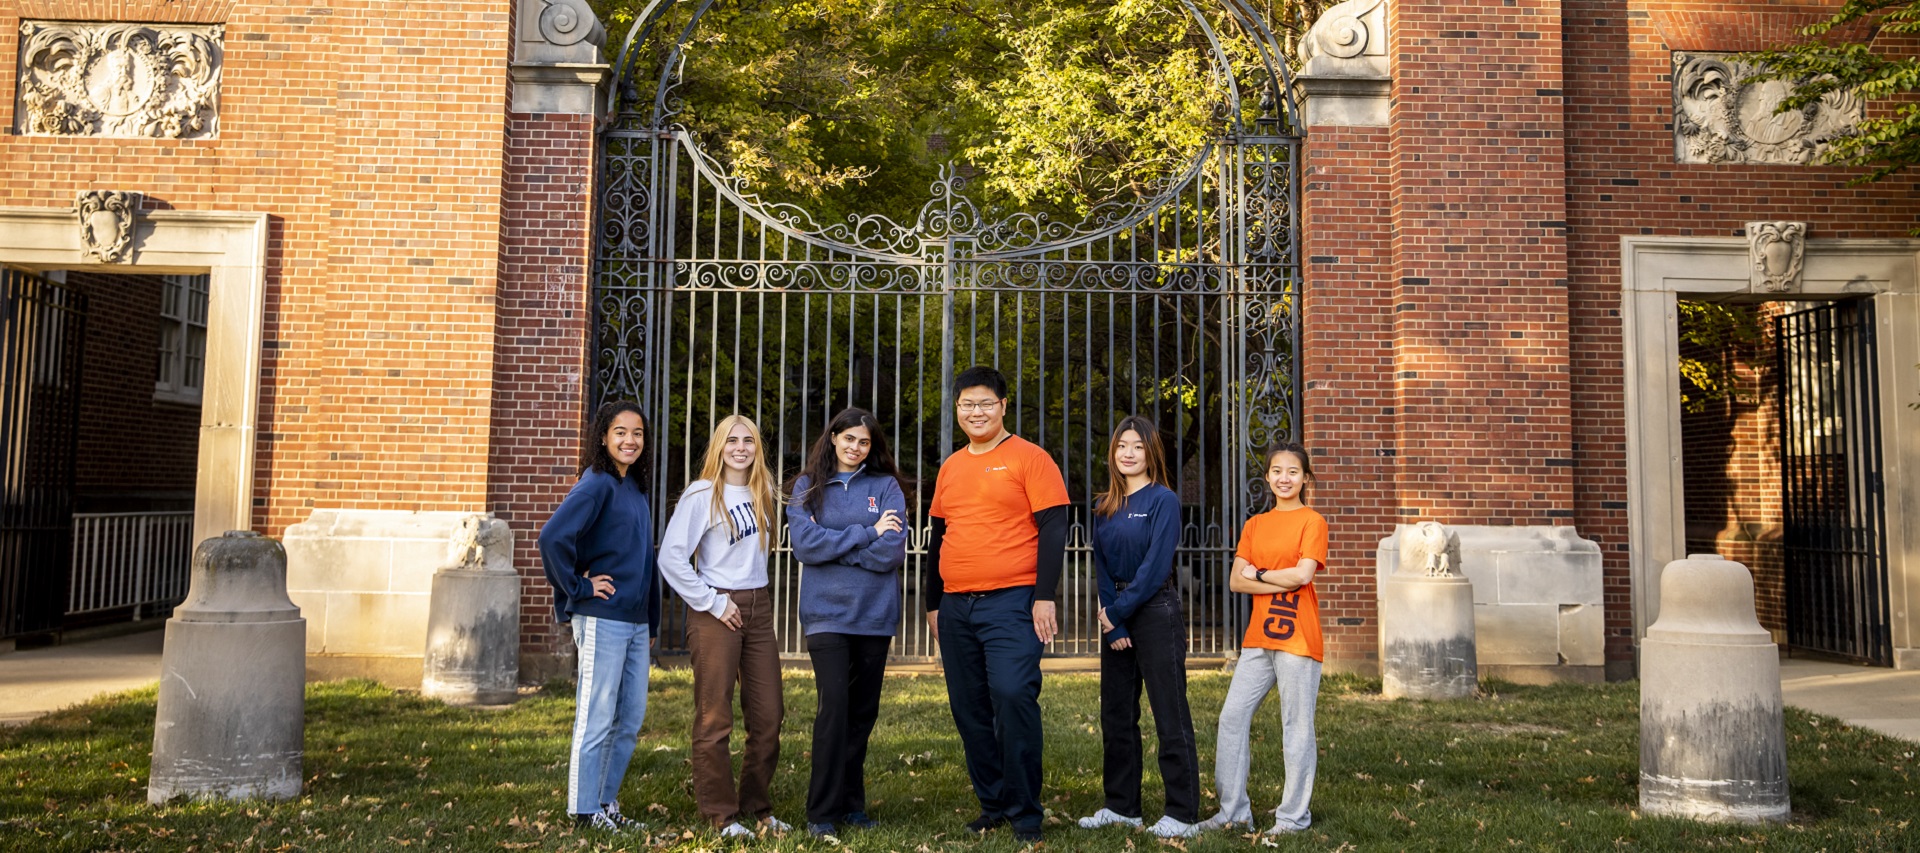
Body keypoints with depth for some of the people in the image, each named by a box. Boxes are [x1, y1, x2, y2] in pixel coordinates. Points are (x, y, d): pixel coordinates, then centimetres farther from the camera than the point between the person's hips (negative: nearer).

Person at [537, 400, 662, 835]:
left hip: (635, 621, 8)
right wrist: (578, 588, -15)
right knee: (597, 718, 0)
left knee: (631, 717, 13)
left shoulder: (635, 488, 14)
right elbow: (553, 537, -25)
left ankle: (606, 802, 24)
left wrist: (652, 619, 15)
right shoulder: (596, 484, -12)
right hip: (601, 619, -8)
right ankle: (585, 809, 10)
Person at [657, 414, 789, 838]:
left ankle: (757, 807, 20)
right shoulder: (702, 495, -7)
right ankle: (722, 815, 8)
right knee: (715, 719, -1)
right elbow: (671, 557, -13)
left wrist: (756, 598, 8)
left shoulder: (761, 493, 12)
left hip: (758, 608, 6)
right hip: (717, 611, -6)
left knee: (768, 715, 8)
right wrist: (712, 603, -12)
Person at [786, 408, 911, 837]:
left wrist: (832, 545, -8)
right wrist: (867, 533, -8)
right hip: (826, 613, -2)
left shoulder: (886, 487, 6)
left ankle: (852, 803, 20)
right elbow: (805, 543, -9)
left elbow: (893, 551, -7)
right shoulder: (808, 486, 7)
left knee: (863, 710, 8)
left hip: (875, 613, 2)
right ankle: (823, 812, -4)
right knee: (834, 705, -12)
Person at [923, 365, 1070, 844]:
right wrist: (933, 603, 19)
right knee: (969, 710, 8)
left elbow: (1053, 530, -7)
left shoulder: (1029, 458, -2)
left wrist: (1044, 597, -14)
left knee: (1012, 696, -16)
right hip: (956, 607, 6)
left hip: (1011, 604, -6)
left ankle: (1025, 812, -3)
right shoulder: (950, 467, 16)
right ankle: (992, 805, 20)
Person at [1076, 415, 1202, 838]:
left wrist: (1119, 613, -11)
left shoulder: (1163, 500, -7)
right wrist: (1112, 624, -5)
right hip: (1116, 615, 7)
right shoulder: (1105, 508, 11)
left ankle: (1183, 814, 1)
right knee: (1116, 714, 10)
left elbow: (1156, 566, -13)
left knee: (1170, 715, -4)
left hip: (1155, 611, -7)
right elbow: (1101, 566, 6)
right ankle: (1122, 806, 20)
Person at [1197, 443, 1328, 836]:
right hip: (1258, 638, 6)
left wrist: (1259, 573, -3)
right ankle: (1234, 809, 16)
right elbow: (1236, 581, 4)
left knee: (1296, 727, 0)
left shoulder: (1312, 522, -1)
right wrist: (1281, 582, -9)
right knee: (1232, 717, 5)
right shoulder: (1255, 524, 14)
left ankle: (1294, 815, 12)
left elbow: (1302, 573, -15)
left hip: (1297, 638, -6)